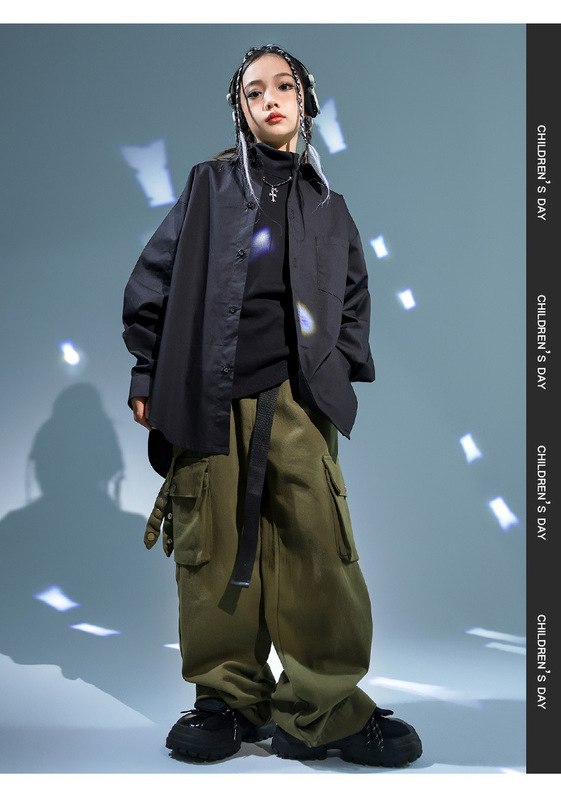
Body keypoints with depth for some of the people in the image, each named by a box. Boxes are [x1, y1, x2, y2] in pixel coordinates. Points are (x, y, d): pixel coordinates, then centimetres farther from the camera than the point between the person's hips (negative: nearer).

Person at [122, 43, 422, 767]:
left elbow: (352, 298, 23)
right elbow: (155, 280, 10)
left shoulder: (327, 205, 21)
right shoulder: (209, 185, 13)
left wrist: (339, 371, 7)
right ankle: (230, 698, 14)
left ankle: (323, 709, 1)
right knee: (215, 550, 0)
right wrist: (148, 374, 5)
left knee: (319, 547, -10)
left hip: (297, 398, 1)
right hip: (209, 396, -1)